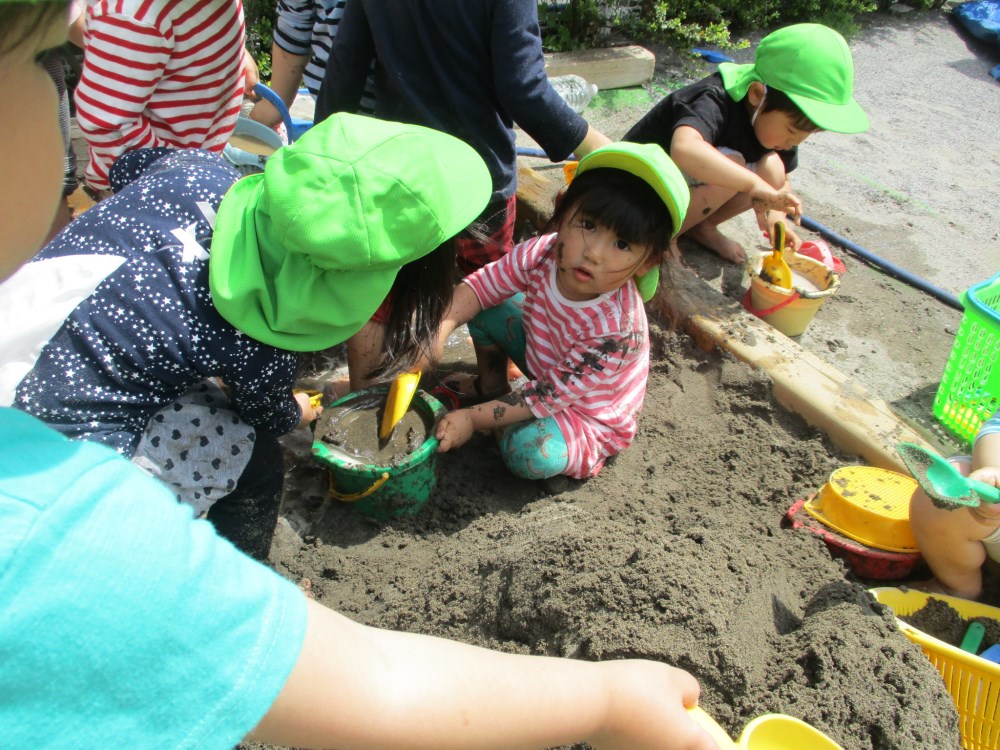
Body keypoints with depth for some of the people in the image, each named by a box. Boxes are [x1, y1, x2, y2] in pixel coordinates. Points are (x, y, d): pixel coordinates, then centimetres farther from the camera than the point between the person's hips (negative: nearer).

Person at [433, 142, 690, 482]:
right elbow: (482, 284, -12)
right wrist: (440, 328, -30)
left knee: (530, 452, -33)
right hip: (541, 360, 6)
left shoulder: (617, 329, -38)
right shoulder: (543, 253, -24)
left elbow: (550, 396, -32)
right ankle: (495, 376, 20)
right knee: (487, 309, -7)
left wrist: (472, 418, -29)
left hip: (586, 415, -6)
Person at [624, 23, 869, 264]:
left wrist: (774, 217, -15)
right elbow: (684, 148, -55)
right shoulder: (714, 104, -33)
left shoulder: (776, 112, -7)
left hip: (689, 185, 8)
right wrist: (754, 183, -55)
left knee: (772, 169, -12)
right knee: (728, 166, -31)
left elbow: (779, 181, 4)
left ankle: (702, 228, 4)